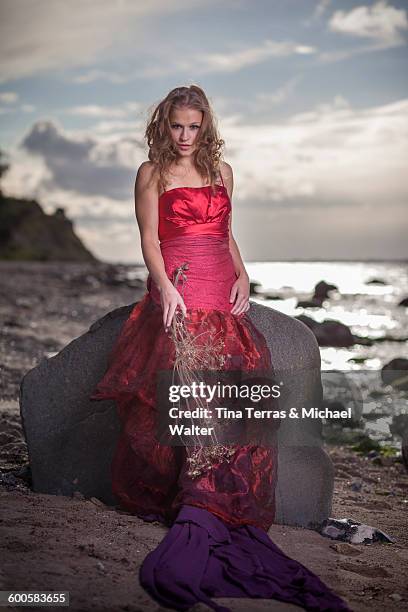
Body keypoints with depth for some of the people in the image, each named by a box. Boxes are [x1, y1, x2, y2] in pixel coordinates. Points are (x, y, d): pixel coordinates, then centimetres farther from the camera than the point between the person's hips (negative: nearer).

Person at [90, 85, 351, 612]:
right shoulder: (152, 173, 7)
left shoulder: (222, 170, 19)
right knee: (186, 389, -14)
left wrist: (242, 276, 6)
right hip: (177, 289, -4)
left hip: (223, 292, 4)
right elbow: (149, 238, 0)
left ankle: (209, 501, -4)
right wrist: (165, 285, -16)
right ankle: (203, 502, -10)